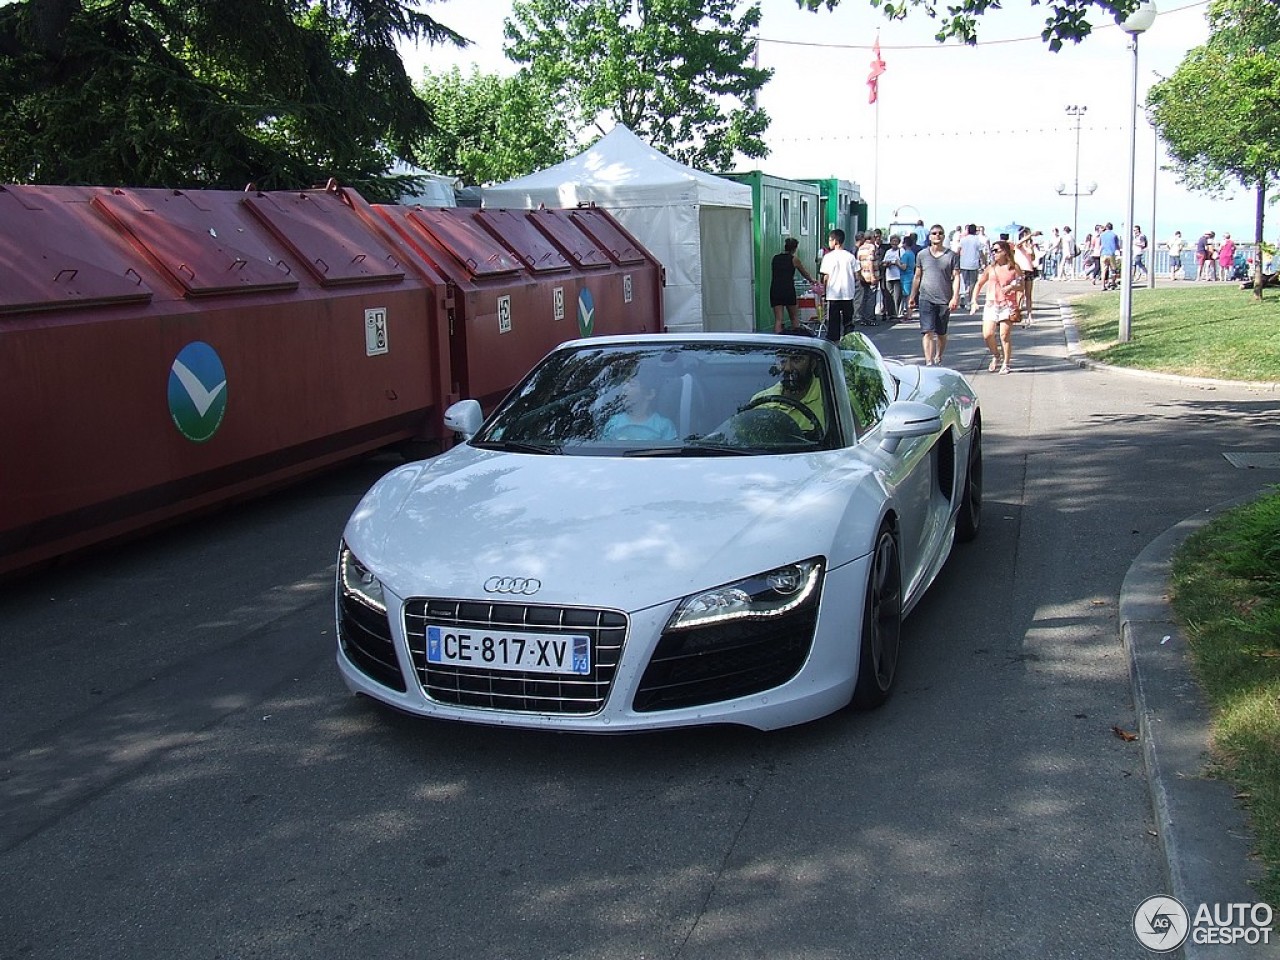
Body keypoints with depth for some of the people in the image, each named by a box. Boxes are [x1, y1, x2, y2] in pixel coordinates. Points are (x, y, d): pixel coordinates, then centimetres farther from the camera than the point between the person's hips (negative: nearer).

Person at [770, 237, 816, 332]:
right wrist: (812, 280, 35)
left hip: (775, 290, 3)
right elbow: (805, 273, 14)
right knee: (794, 317, 14)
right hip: (788, 289, -3)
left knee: (778, 319, 0)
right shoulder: (794, 259, 1)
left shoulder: (775, 258, 10)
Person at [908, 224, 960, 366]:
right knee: (927, 332, -12)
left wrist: (955, 297, -13)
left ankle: (938, 359, 30)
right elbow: (917, 277, 14)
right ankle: (929, 363, -16)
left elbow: (956, 277, -2)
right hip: (926, 299, 0)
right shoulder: (922, 255, 7)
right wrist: (912, 297, 16)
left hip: (944, 300, 0)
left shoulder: (952, 255, 2)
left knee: (941, 333, 12)